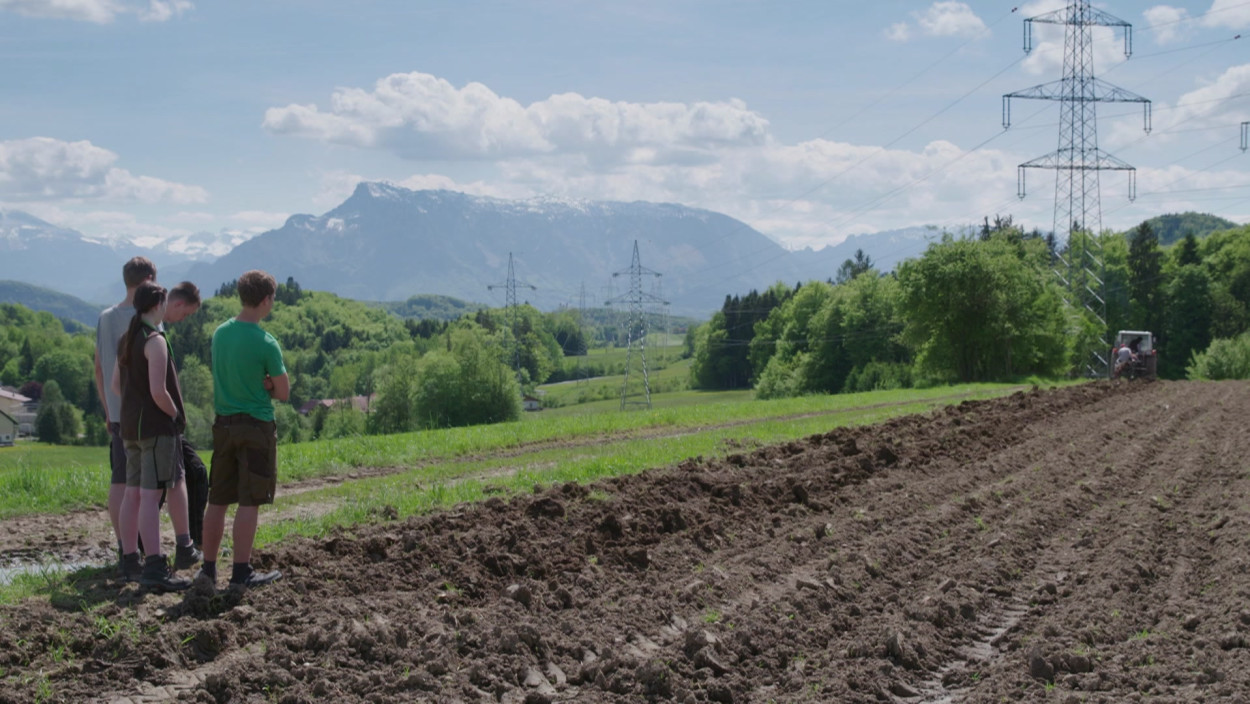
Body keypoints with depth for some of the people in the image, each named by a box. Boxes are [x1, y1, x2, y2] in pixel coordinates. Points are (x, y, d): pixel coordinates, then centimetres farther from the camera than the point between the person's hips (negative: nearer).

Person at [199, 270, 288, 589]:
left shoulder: (220, 333, 5)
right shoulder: (265, 344, -15)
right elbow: (283, 393, -9)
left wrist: (260, 385, 1)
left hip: (223, 425, 6)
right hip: (256, 426, -6)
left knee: (217, 500, 12)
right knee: (249, 502, -1)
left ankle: (208, 567, 17)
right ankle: (241, 572, 2)